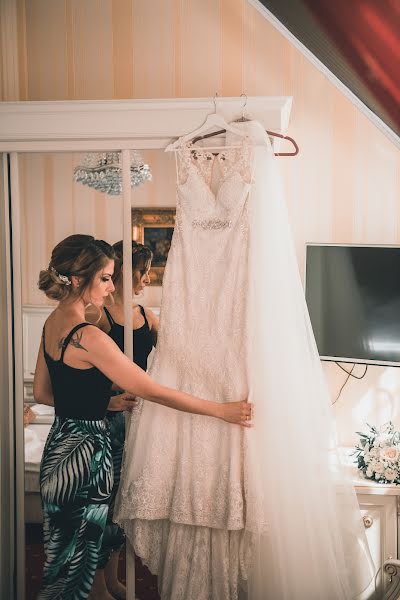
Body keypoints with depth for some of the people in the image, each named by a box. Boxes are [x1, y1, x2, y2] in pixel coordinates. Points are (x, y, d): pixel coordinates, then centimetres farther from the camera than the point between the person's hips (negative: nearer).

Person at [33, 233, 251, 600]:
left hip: (61, 444, 9)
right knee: (72, 560, 4)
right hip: (86, 450, -9)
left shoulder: (53, 324, 4)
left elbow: (41, 393, 14)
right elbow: (154, 392, -23)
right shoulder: (87, 337, -24)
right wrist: (222, 410, -16)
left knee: (66, 554, 19)